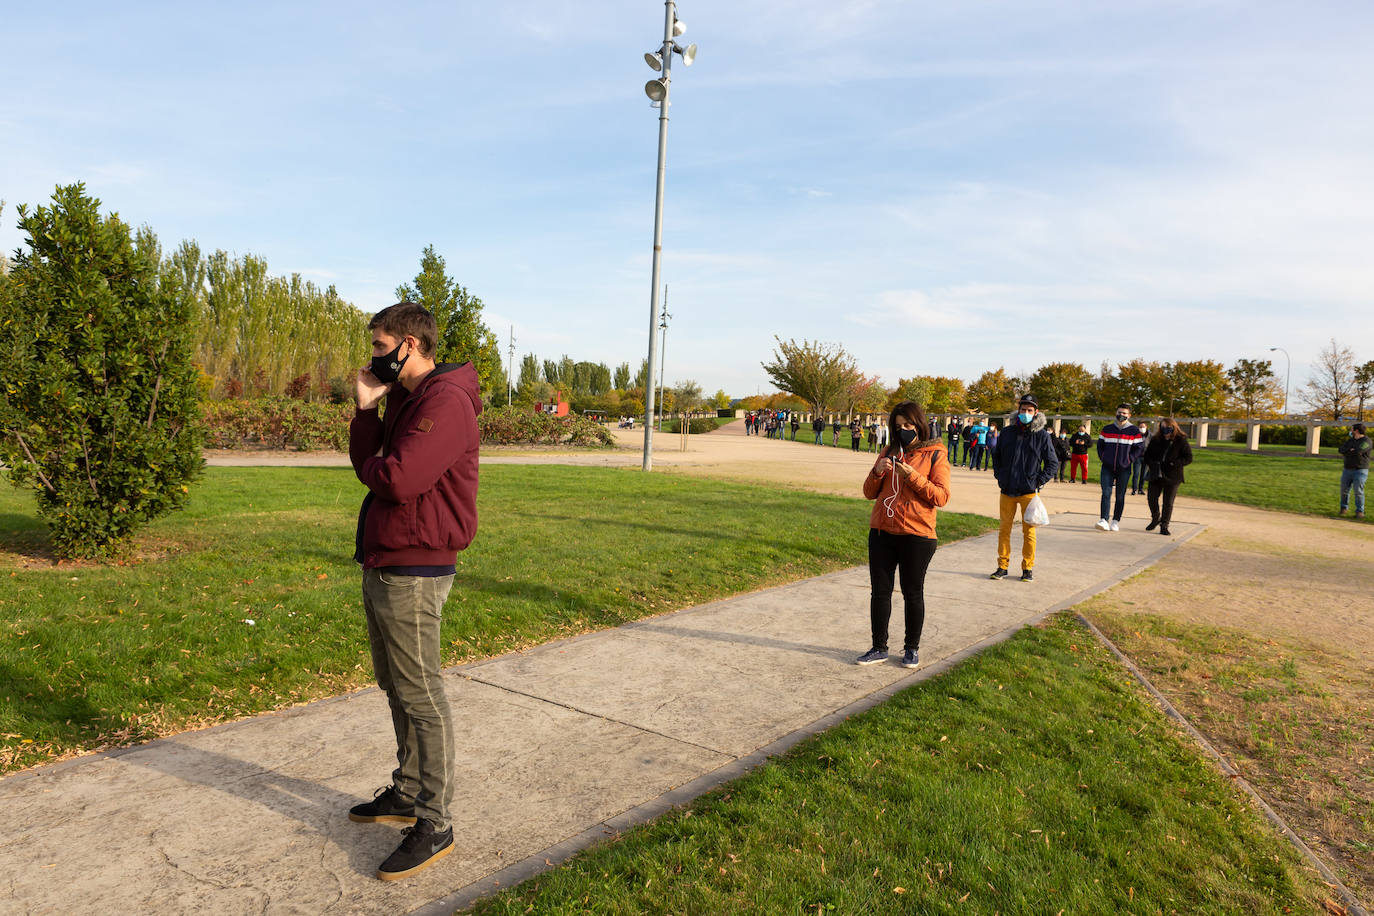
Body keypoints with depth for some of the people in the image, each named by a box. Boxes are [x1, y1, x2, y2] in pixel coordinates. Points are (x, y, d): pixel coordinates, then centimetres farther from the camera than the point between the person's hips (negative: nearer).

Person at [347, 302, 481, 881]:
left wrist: (374, 465, -5)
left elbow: (397, 480, -26)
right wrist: (366, 408, 2)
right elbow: (366, 466, 12)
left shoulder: (444, 401, -18)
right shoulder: (404, 398, 15)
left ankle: (434, 827, 10)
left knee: (420, 697, -2)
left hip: (414, 572, -10)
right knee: (396, 688, 20)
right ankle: (407, 794, 36)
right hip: (382, 566, 10)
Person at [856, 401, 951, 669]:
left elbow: (941, 497, -10)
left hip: (916, 535, -4)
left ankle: (912, 648, 23)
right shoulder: (890, 451, 11)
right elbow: (869, 493, 12)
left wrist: (913, 476, -19)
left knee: (912, 594, 8)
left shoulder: (935, 455, -1)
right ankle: (879, 648, 19)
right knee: (879, 592, 8)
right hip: (882, 533, 4)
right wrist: (877, 473, -8)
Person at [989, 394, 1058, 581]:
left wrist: (1039, 482, -5)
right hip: (1007, 490, 3)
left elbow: (1053, 463, 4)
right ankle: (1002, 566, 15)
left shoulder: (1042, 435, -1)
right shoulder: (1007, 432, 7)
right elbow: (996, 456, 21)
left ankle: (1028, 568, 13)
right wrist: (999, 475, 10)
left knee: (1029, 531, 2)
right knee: (1004, 529, 6)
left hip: (1029, 492, -2)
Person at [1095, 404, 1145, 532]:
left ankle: (1116, 521, 17)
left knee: (1120, 496, 6)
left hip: (1124, 468, -1)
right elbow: (1100, 444, 15)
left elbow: (1139, 448, 4)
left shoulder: (1134, 431, 1)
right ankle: (1104, 520, -16)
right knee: (1106, 493, -12)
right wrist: (1102, 458, 5)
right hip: (1107, 467, 1)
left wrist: (1129, 459, -5)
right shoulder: (1107, 429, 7)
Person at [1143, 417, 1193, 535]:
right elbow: (1147, 455, 16)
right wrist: (1151, 464, -5)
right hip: (1155, 476, 3)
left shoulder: (1181, 441, -4)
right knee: (1151, 498, 5)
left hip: (1172, 477, -3)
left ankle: (1164, 526, 10)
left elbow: (1188, 458, -5)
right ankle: (1155, 519, 29)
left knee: (1168, 503, 0)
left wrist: (1174, 464, -18)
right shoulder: (1155, 440, 6)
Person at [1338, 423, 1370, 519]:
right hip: (1347, 470, 6)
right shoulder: (1350, 440, 13)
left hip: (1360, 470, -6)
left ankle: (1360, 512, -6)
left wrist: (1346, 452, -6)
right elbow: (1341, 449, 2)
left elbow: (1358, 451, -22)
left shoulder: (1366, 441, -9)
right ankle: (1344, 507, 26)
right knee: (1344, 490, 8)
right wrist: (1351, 451, -15)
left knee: (1358, 491, -12)